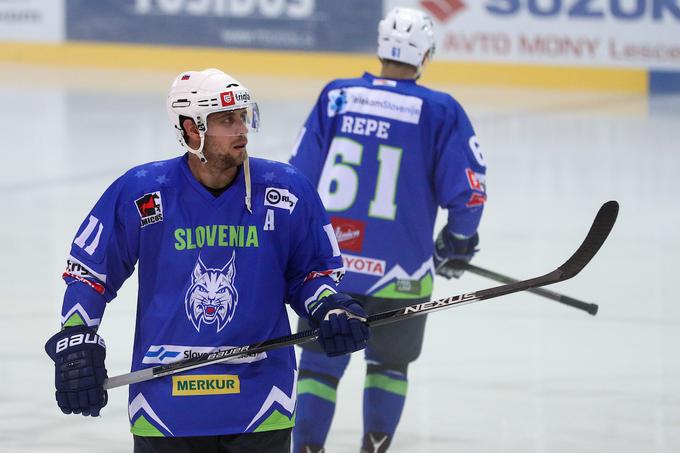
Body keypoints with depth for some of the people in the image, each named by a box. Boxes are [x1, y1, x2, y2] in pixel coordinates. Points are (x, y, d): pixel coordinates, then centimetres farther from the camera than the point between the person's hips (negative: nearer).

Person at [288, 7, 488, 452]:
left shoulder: (336, 97, -1)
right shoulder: (440, 111, -7)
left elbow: (300, 176, 3)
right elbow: (468, 189, -7)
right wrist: (459, 243, 12)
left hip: (328, 262, 1)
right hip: (400, 270, -1)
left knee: (320, 362, 13)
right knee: (389, 363, 19)